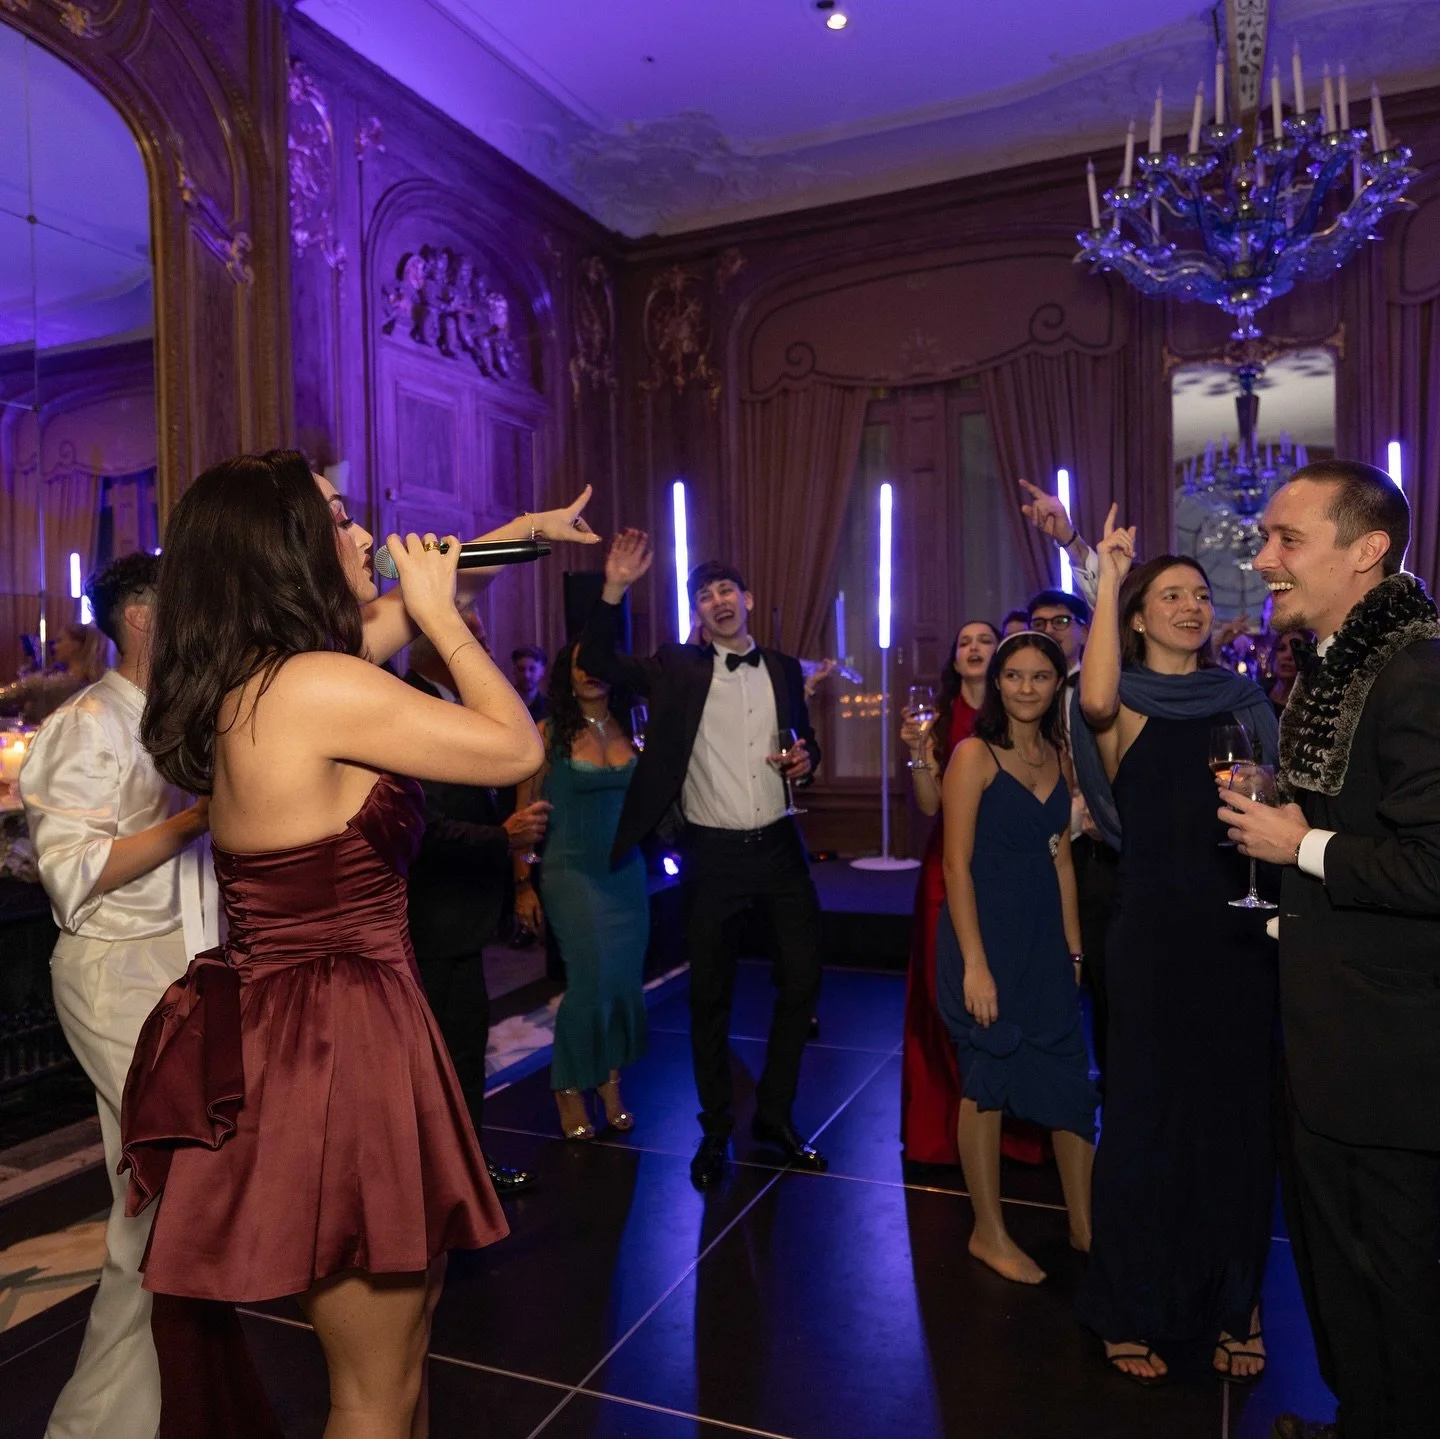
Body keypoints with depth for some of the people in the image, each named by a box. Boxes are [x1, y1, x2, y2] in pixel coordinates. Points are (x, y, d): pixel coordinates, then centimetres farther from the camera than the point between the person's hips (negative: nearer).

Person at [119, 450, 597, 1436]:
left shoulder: (247, 680, 7)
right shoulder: (321, 686, -21)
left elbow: (396, 609, 21)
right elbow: (517, 749, -13)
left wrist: (524, 528, 30)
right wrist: (439, 612, -3)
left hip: (280, 1026, 10)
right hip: (338, 1039, -10)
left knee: (408, 1314, 26)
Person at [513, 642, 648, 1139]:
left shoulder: (629, 729, 7)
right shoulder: (550, 734, -4)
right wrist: (522, 883, -6)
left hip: (627, 871, 4)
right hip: (572, 872, -4)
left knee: (626, 981, 4)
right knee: (591, 981, -6)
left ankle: (610, 1083, 22)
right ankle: (569, 1089, 15)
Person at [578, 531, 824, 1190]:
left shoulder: (783, 668, 9)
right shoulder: (677, 667, 0)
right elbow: (598, 663, -12)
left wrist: (805, 759, -3)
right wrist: (614, 589, -24)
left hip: (779, 847, 3)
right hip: (711, 857, -3)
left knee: (802, 980, 7)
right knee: (710, 995, 7)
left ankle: (774, 1115, 27)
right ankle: (716, 1130, 25)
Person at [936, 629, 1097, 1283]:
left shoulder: (1057, 757, 8)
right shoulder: (975, 755, -11)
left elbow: (1061, 858, 12)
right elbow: (957, 865, -14)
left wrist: (1074, 947, 8)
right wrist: (974, 964, -17)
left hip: (1045, 940, 6)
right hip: (986, 934, -6)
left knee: (1070, 1081, 10)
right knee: (989, 1084, 6)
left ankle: (1085, 1225, 28)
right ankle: (989, 1233, 23)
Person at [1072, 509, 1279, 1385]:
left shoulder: (1244, 702, 10)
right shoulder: (1129, 707, -3)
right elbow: (1095, 702, -29)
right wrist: (1109, 578, -23)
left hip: (1243, 940, 4)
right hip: (1155, 941, -4)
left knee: (1239, 1120, 13)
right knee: (1148, 1117, 7)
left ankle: (1232, 1303, 33)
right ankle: (1133, 1306, 26)